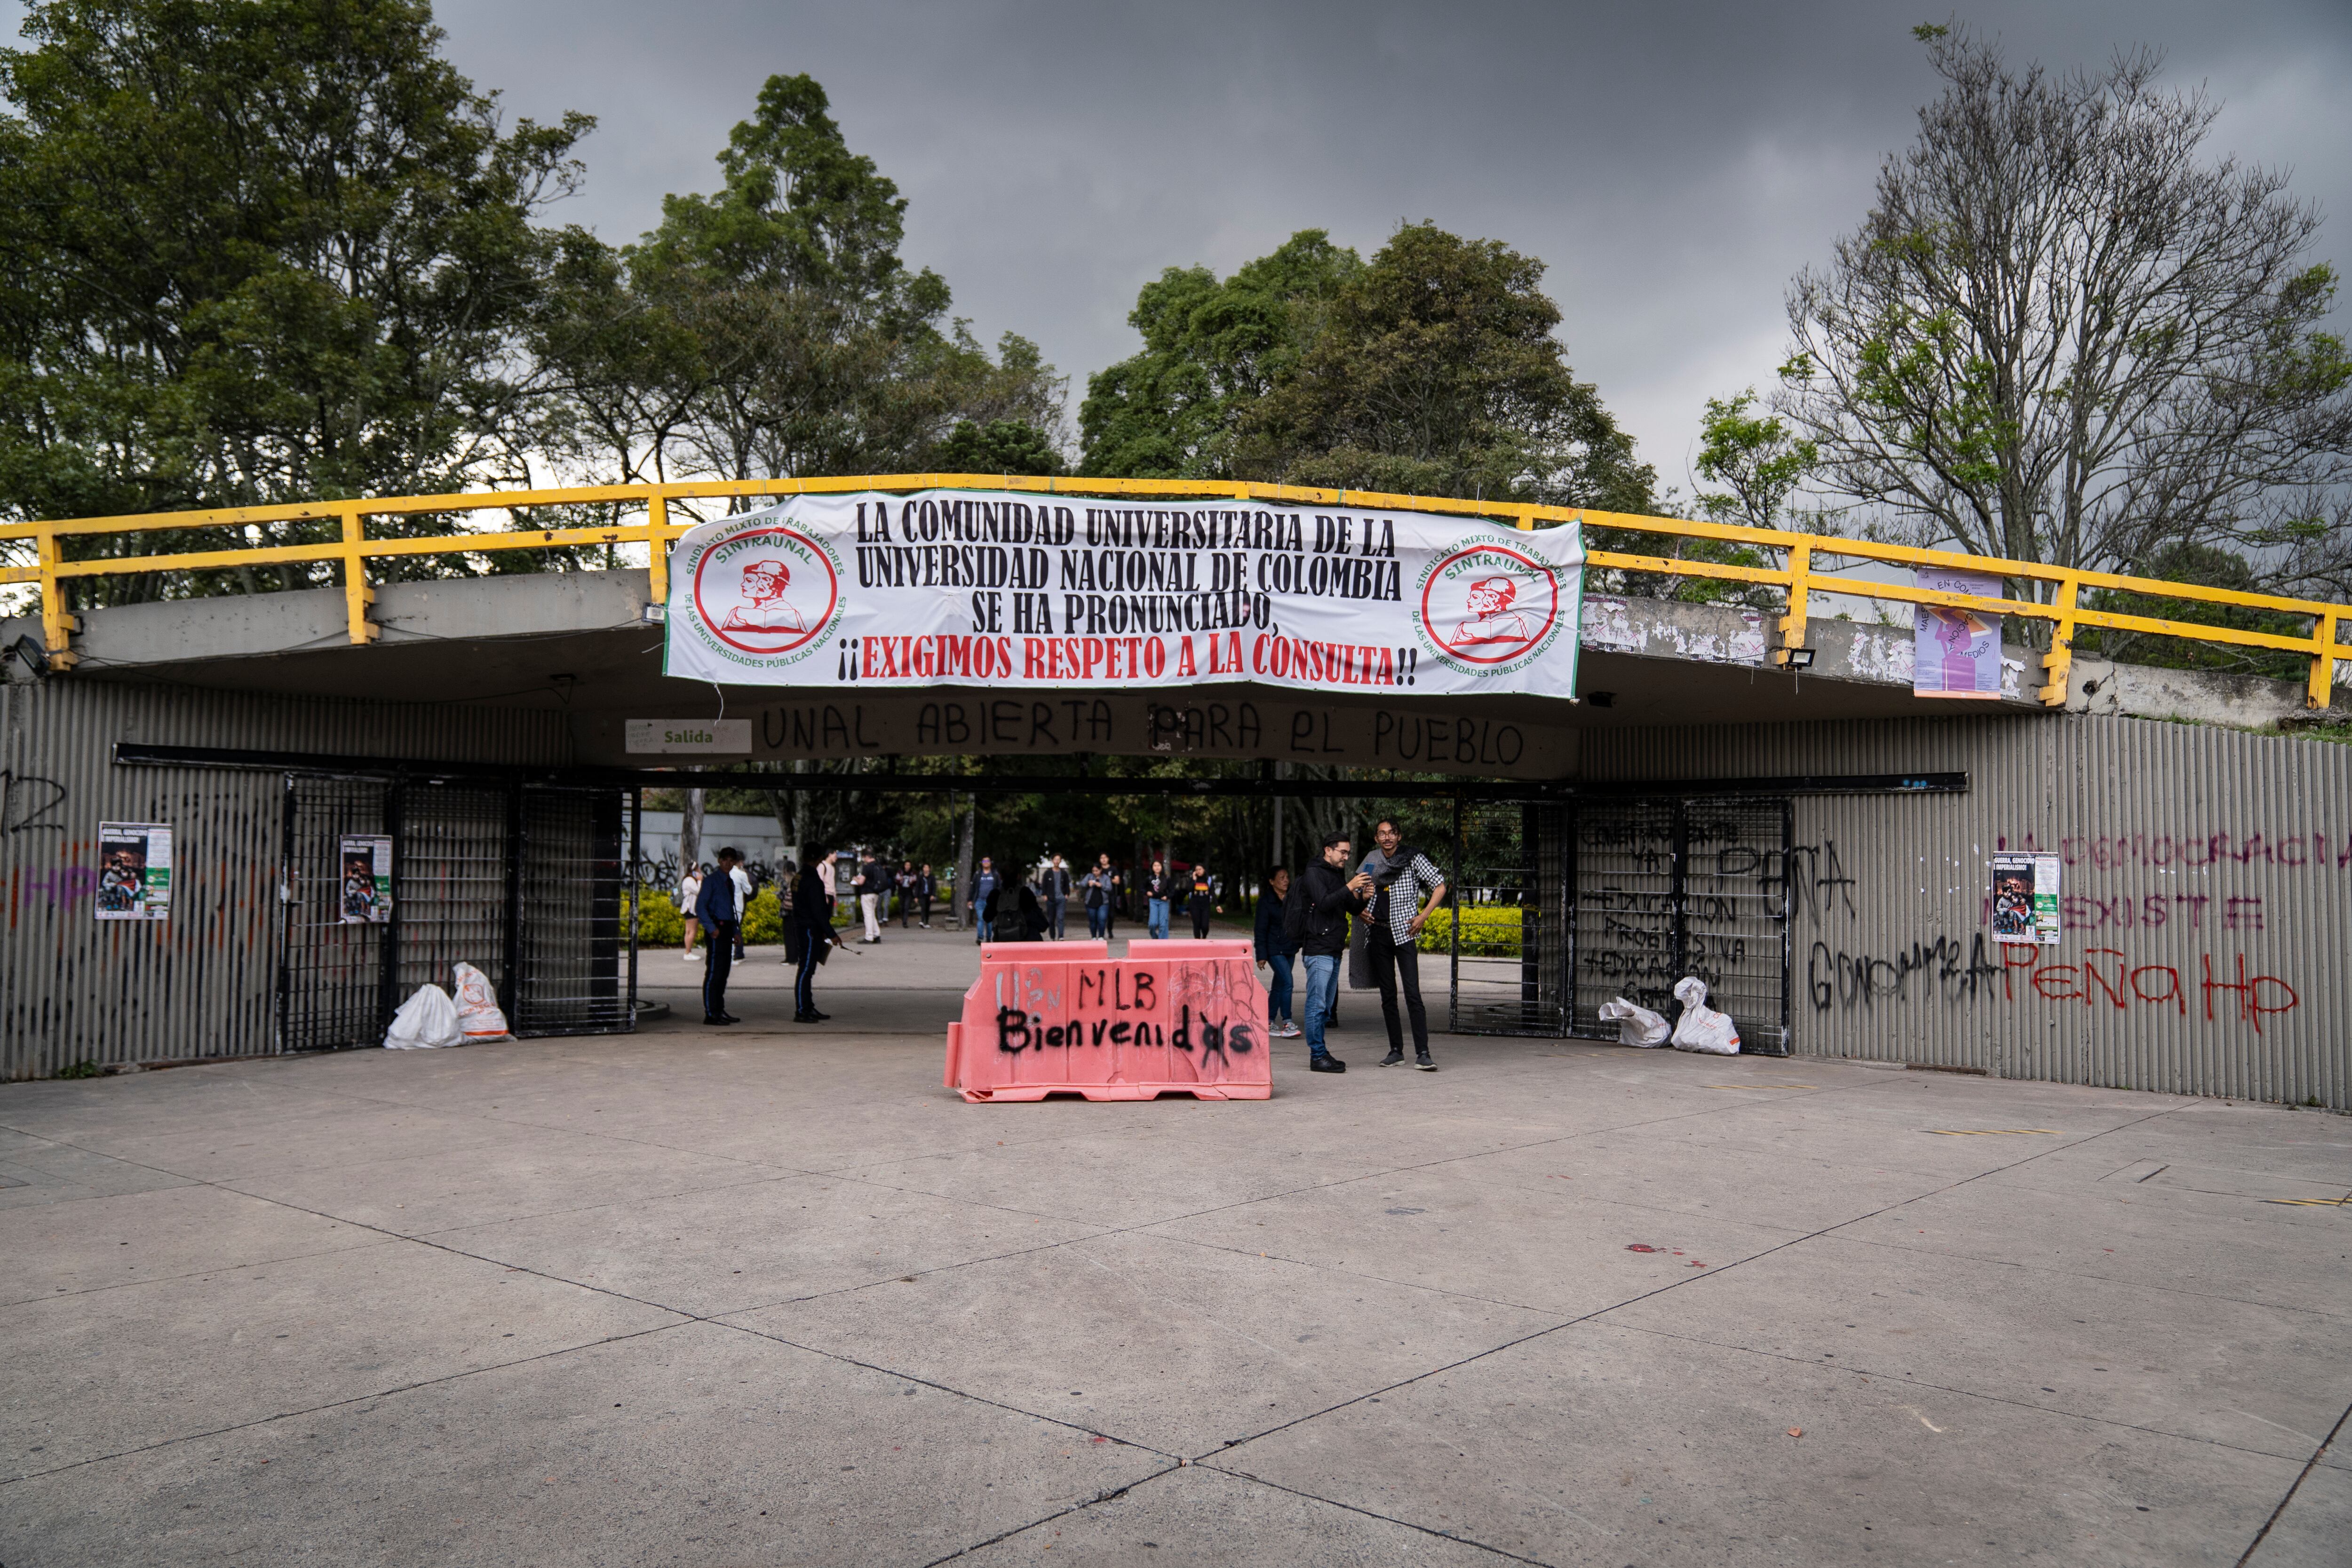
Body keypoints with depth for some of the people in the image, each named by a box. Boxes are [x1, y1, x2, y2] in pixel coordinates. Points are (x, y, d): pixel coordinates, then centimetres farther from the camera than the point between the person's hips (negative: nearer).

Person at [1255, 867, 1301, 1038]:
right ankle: (1287, 1023, -16)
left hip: (1289, 948, 6)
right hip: (1274, 948, -6)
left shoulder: (1292, 898, 7)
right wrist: (1261, 956, -12)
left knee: (1279, 985, 11)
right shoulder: (1266, 902, -6)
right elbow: (1261, 930, -7)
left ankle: (1270, 1023, 19)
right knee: (1287, 981, -17)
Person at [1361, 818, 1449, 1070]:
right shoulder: (1371, 861, 10)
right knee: (1387, 995, 8)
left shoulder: (1413, 859, -2)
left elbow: (1440, 887, 0)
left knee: (1412, 993, -13)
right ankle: (1396, 1050, 15)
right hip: (1378, 933, 5)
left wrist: (1423, 917, -9)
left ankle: (1422, 1053, -15)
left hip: (1404, 932, -4)